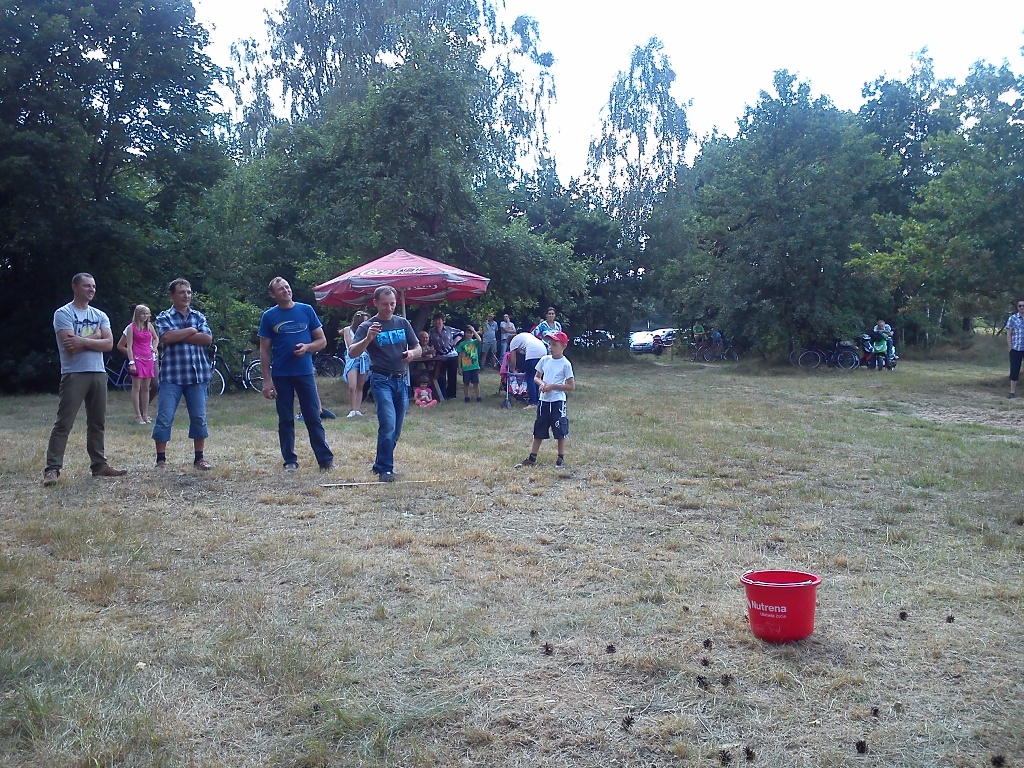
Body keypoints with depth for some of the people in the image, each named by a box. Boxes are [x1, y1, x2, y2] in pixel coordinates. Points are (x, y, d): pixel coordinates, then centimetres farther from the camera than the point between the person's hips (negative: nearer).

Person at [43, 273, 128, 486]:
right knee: (63, 424, -8)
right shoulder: (63, 314, -4)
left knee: (98, 423, 10)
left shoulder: (100, 315, 13)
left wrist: (83, 342, -13)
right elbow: (71, 347, -15)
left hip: (98, 374, 6)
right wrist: (95, 336, -5)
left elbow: (108, 344, -1)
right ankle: (52, 468, -8)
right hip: (74, 374, -6)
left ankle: (99, 465, 17)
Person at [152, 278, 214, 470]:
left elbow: (207, 339, -4)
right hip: (171, 375, -3)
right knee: (164, 418, -3)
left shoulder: (199, 317, 12)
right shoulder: (164, 317, 4)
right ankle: (161, 459, 5)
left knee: (199, 417, 6)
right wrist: (191, 330, -7)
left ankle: (199, 457, 16)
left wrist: (179, 336, -9)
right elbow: (166, 337, -16)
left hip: (197, 375, 3)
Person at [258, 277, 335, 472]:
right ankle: (290, 461, 14)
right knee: (285, 420, 6)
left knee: (313, 418, 0)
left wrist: (307, 347, -14)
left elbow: (322, 340, 7)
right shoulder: (269, 316, 3)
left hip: (305, 373, 0)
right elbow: (264, 351, 4)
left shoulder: (306, 310, 4)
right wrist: (267, 380, -3)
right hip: (281, 375, 0)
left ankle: (326, 459, 4)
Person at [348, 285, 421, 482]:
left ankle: (380, 464, 26)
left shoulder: (402, 323, 11)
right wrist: (368, 339, -30)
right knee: (388, 424, -17)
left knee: (396, 429, 10)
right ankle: (385, 469, -8)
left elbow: (417, 348, 15)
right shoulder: (367, 326, -2)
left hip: (402, 380, 5)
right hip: (381, 380, -5)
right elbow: (352, 353, -13)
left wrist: (411, 353, -8)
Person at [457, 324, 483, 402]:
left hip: (474, 366, -1)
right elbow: (460, 356, 5)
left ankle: (478, 397, 7)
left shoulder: (475, 342, 3)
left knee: (476, 382, 2)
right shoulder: (462, 344, 4)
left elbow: (479, 340, -23)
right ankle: (466, 397, 16)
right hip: (465, 367, 1)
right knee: (466, 383, 7)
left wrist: (473, 330, -19)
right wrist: (459, 367, 2)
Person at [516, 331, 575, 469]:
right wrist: (541, 383, -7)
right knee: (538, 431, 11)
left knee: (560, 431, 3)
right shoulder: (544, 360, 5)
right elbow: (537, 377, 16)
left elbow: (572, 387, -11)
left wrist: (553, 386, -16)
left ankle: (561, 458, 15)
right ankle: (532, 458, 19)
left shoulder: (565, 364, -9)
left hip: (558, 401, -5)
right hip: (544, 400, 5)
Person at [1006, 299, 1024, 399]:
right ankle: (1013, 392, 11)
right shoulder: (1012, 318, 2)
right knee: (1014, 371, 3)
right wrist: (1010, 348, -5)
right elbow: (1009, 334, 2)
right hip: (1016, 349, -1)